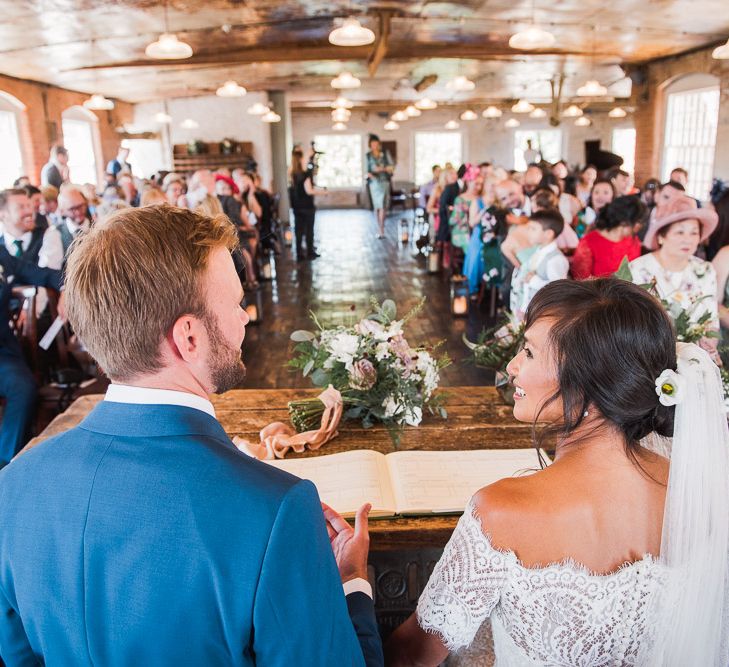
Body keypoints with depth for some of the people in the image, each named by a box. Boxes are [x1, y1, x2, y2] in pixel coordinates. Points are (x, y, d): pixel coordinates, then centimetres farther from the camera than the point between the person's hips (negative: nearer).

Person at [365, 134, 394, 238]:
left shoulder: (385, 154, 5)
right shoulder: (368, 156, 8)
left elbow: (392, 167, 2)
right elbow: (367, 169, 11)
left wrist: (382, 169, -13)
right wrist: (369, 174, -11)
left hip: (384, 182, -1)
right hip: (374, 182, 1)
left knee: (382, 206, -10)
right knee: (376, 206, 0)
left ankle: (381, 230, -5)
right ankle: (380, 229, 9)